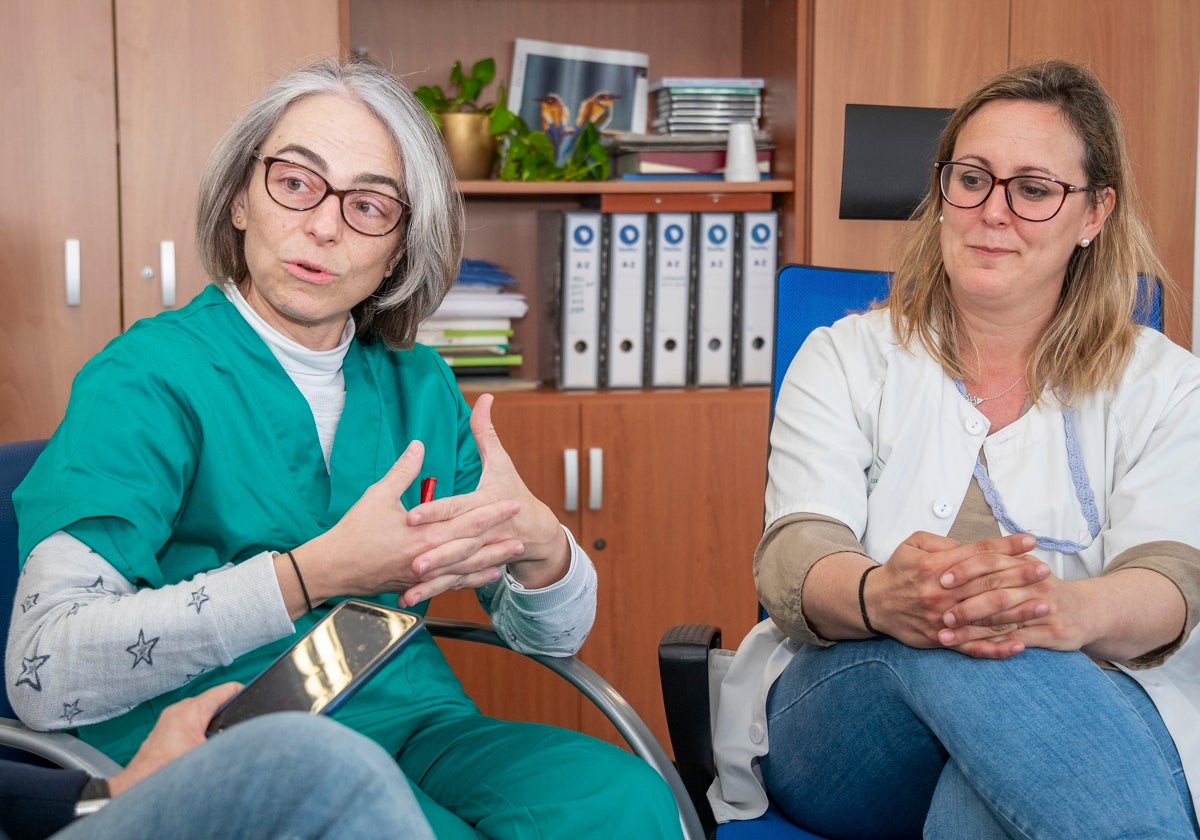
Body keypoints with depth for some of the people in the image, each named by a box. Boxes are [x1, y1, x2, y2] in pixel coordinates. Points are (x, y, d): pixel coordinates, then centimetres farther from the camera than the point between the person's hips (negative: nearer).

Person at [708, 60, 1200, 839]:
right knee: (944, 641, -36)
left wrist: (1069, 610, -33)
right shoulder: (844, 358, 13)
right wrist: (878, 597, -32)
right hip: (837, 708, 2)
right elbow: (793, 557, -4)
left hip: (1091, 714, -1)